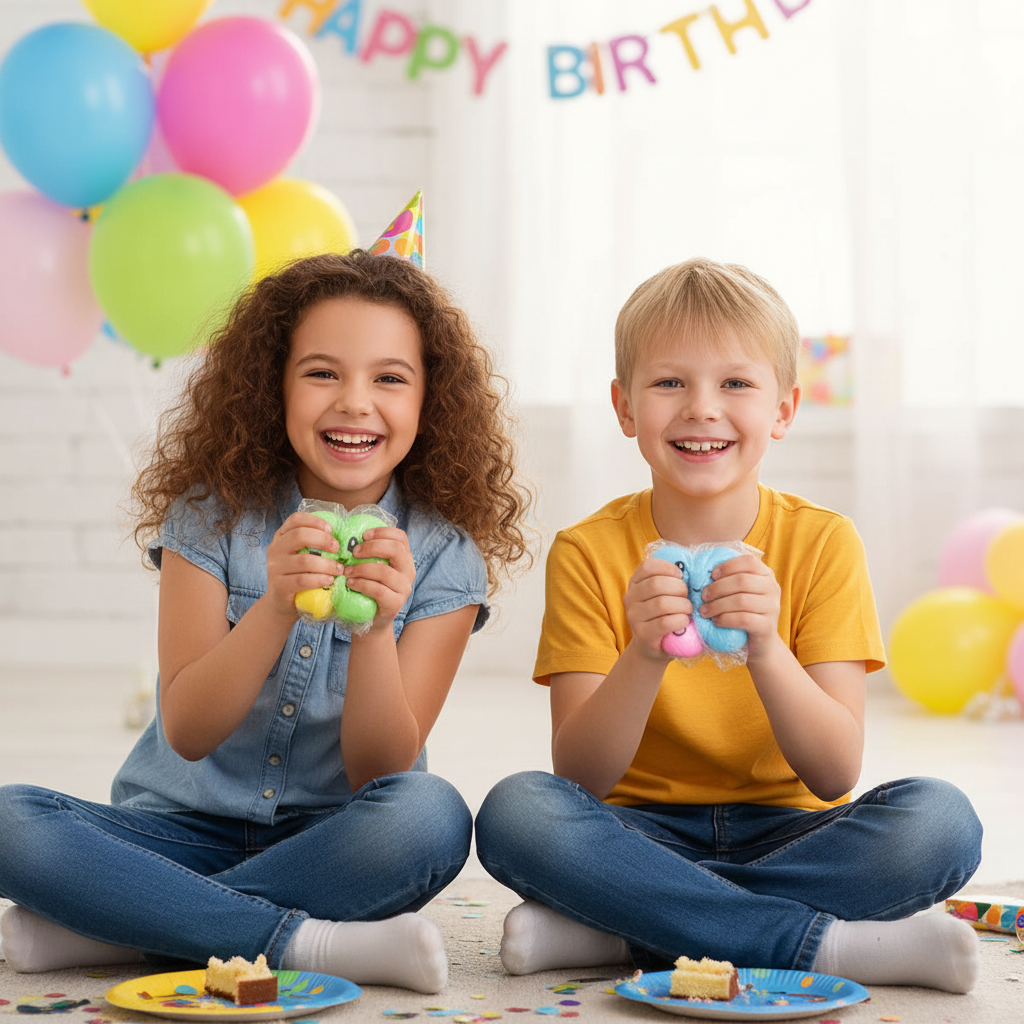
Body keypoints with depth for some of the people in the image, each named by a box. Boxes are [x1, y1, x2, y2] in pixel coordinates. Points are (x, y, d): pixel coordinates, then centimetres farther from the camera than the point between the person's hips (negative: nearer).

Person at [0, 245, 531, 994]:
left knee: (431, 816, -33)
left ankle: (114, 926, -22)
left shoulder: (443, 556, -6)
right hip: (186, 827, 1)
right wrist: (275, 609, -31)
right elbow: (187, 733, -13)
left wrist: (375, 628, -30)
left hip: (333, 842, 0)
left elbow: (380, 773, -12)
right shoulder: (213, 514, -5)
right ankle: (315, 944, -23)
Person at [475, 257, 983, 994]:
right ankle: (831, 946, -25)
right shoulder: (589, 553, -6)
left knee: (939, 820, -27)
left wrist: (765, 650, -30)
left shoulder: (822, 543, -5)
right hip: (643, 835, -1)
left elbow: (836, 776, -12)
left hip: (788, 834, 1)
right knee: (517, 811, -30)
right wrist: (645, 656, -31)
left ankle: (611, 936, -22)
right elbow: (578, 780, -13)